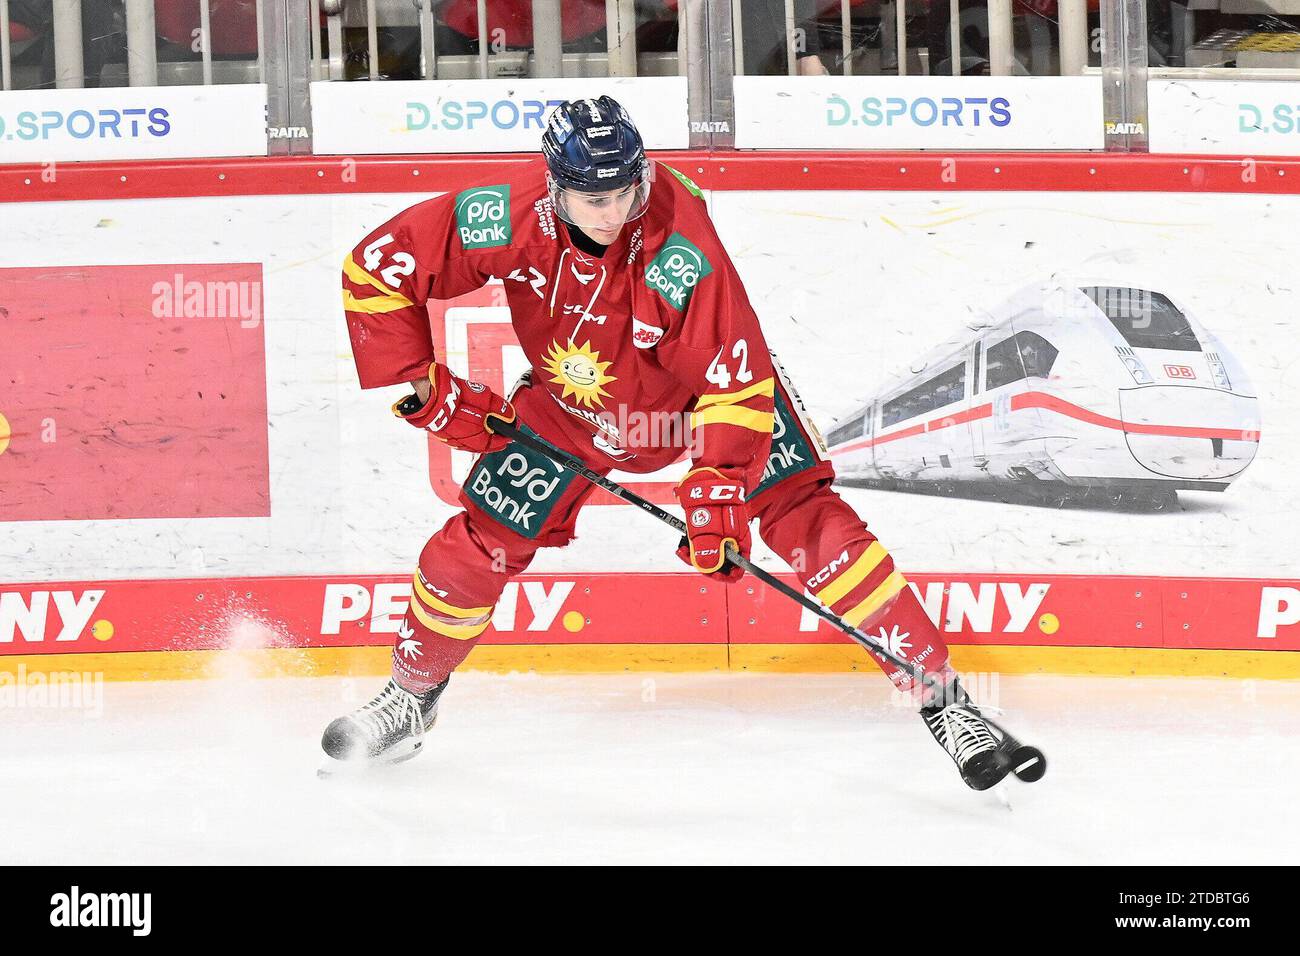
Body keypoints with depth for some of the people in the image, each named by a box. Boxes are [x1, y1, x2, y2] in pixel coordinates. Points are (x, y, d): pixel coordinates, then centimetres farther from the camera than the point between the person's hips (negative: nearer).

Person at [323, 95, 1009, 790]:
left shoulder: (678, 251, -38)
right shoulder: (508, 219, -31)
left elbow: (738, 379, -31)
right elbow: (376, 270, -20)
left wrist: (716, 490, -38)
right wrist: (421, 386, -20)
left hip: (706, 380, -3)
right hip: (570, 401, 3)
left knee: (805, 517, -16)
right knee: (479, 543, 1)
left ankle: (937, 692, -10)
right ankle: (411, 700, 27)